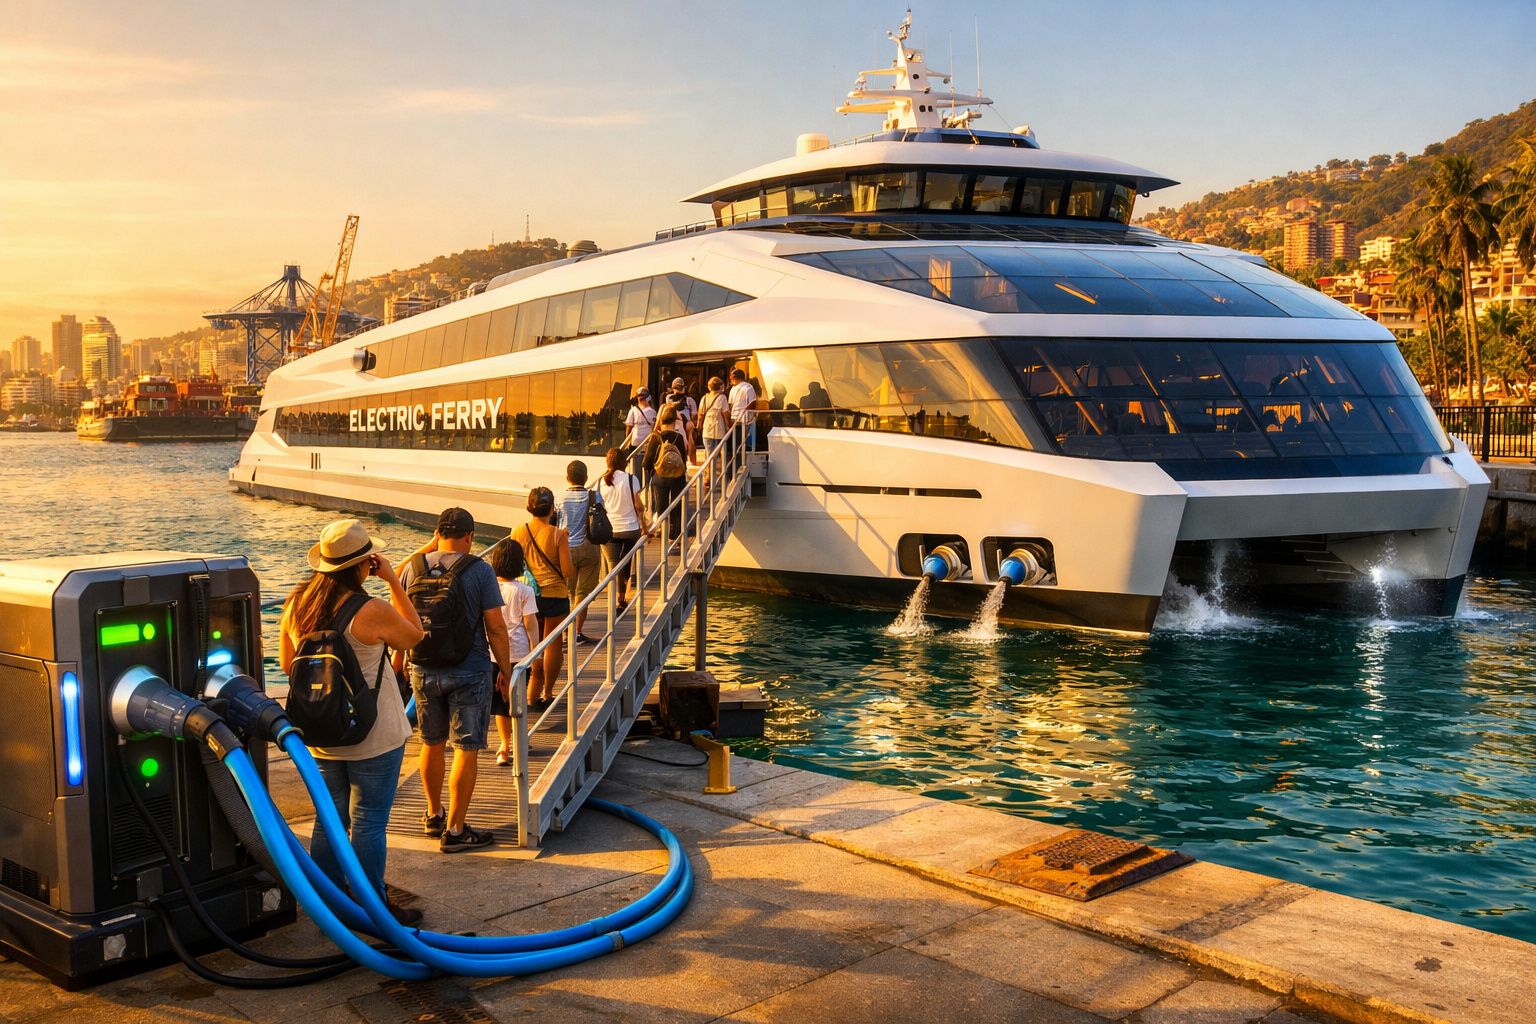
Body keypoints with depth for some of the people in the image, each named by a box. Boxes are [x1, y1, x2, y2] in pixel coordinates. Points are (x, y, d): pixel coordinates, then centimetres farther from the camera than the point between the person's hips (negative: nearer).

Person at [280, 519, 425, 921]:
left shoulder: (295, 605, -1)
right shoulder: (373, 612, -20)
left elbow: (286, 664, 12)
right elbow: (415, 635, -2)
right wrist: (393, 581, -4)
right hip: (373, 737, -6)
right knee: (368, 823, 5)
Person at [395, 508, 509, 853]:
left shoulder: (414, 567, -4)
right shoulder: (480, 571, -14)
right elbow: (495, 627, -12)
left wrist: (426, 548, 17)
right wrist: (505, 668, 0)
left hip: (424, 670, 5)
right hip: (470, 671, -4)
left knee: (433, 743, 19)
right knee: (467, 749, 3)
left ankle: (434, 815, 36)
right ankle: (455, 830, 5)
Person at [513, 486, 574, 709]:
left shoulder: (518, 532, -3)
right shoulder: (558, 535, -12)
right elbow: (568, 571, -11)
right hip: (555, 595, -3)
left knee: (533, 644, 14)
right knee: (553, 645, 8)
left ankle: (533, 694, 13)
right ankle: (547, 694, 13)